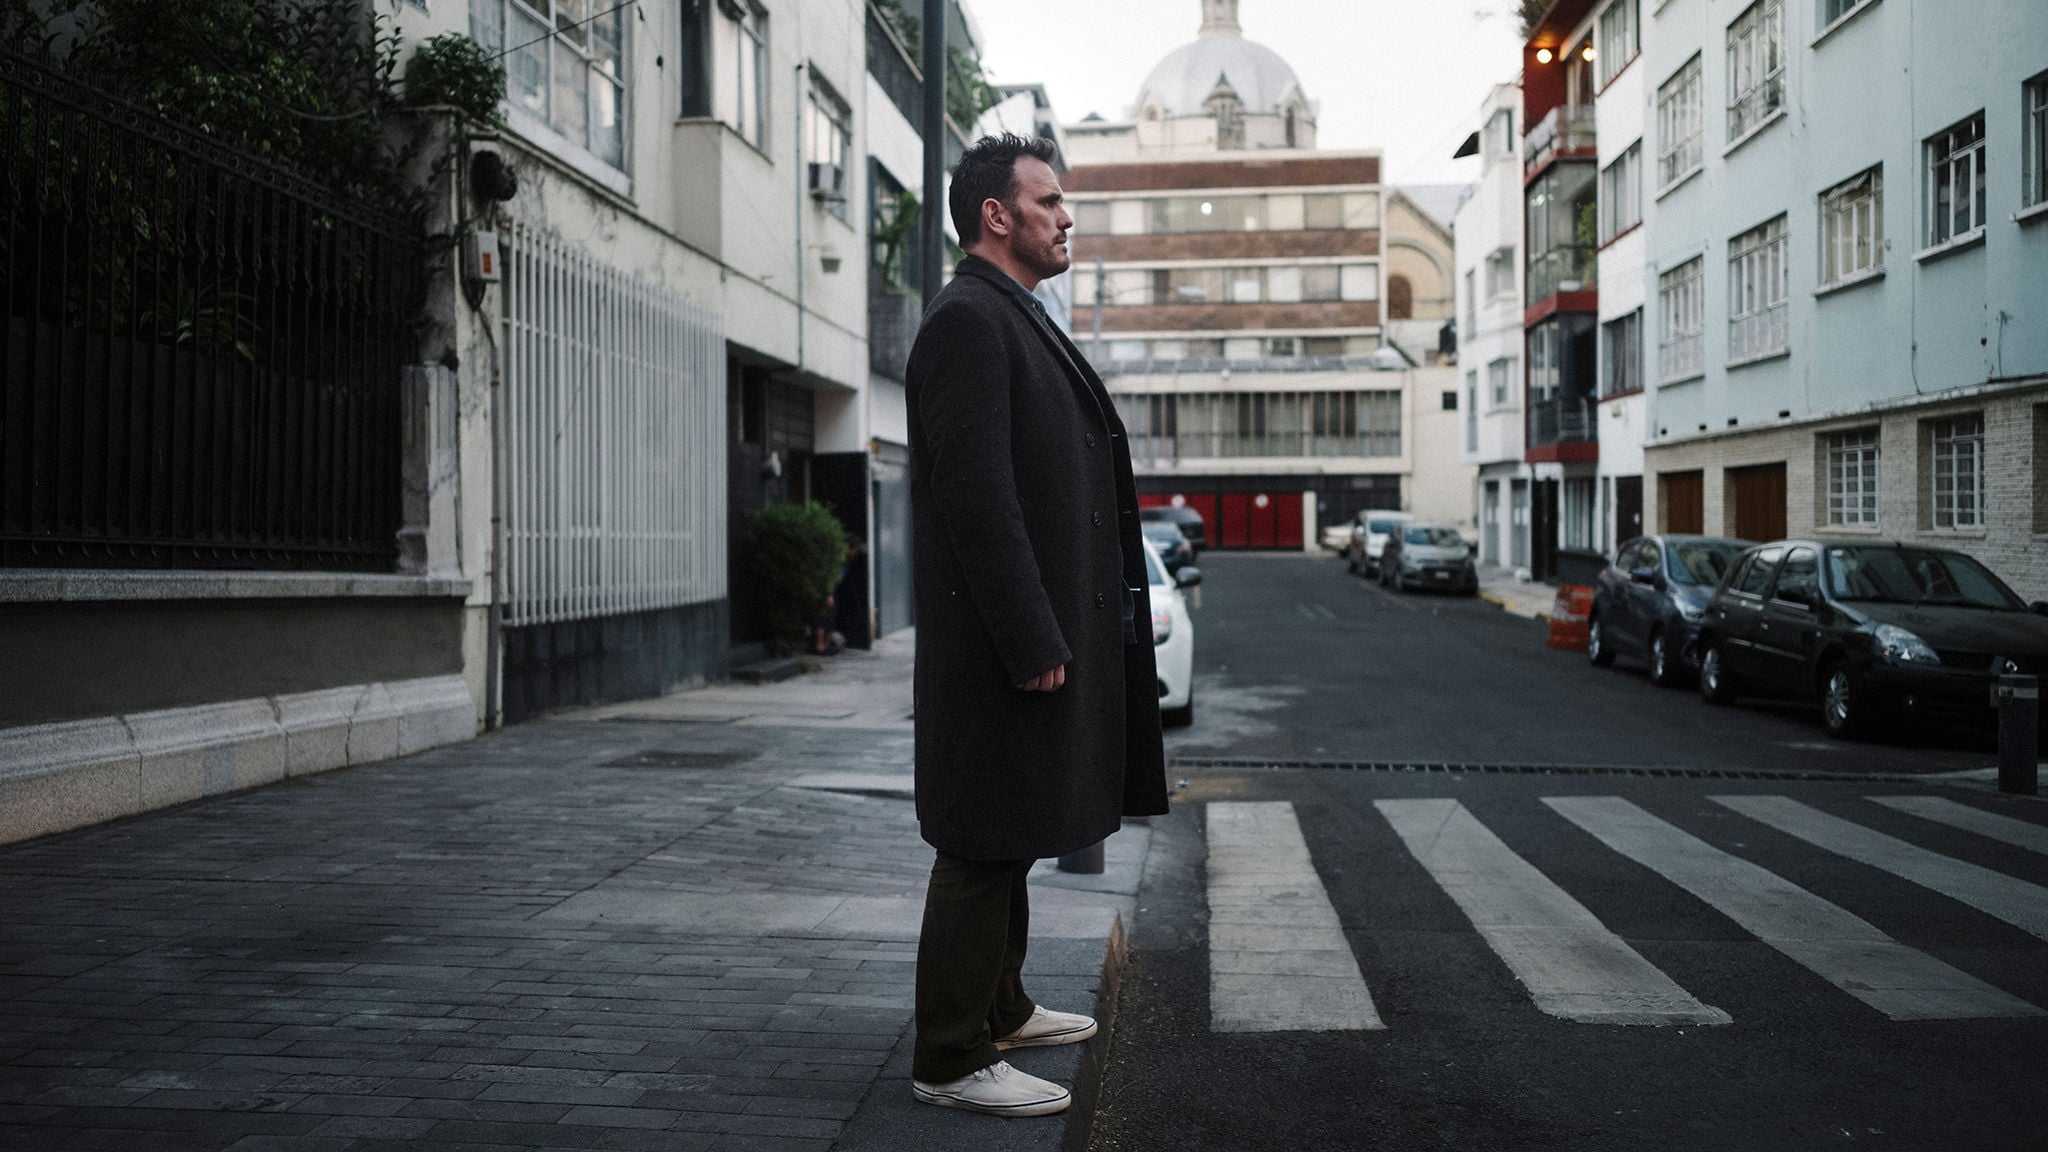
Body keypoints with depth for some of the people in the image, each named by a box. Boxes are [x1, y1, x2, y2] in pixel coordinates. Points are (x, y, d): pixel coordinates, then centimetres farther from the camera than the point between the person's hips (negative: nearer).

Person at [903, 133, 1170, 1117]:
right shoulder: (968, 321, -14)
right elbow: (975, 493, -22)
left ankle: (999, 1008, 33)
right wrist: (1033, 643, -23)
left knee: (1007, 839, 19)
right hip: (1002, 642, -10)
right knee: (984, 848, -2)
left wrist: (1055, 633, 17)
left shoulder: (1016, 320, 18)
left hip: (1040, 631, 10)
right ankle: (951, 1059, 9)